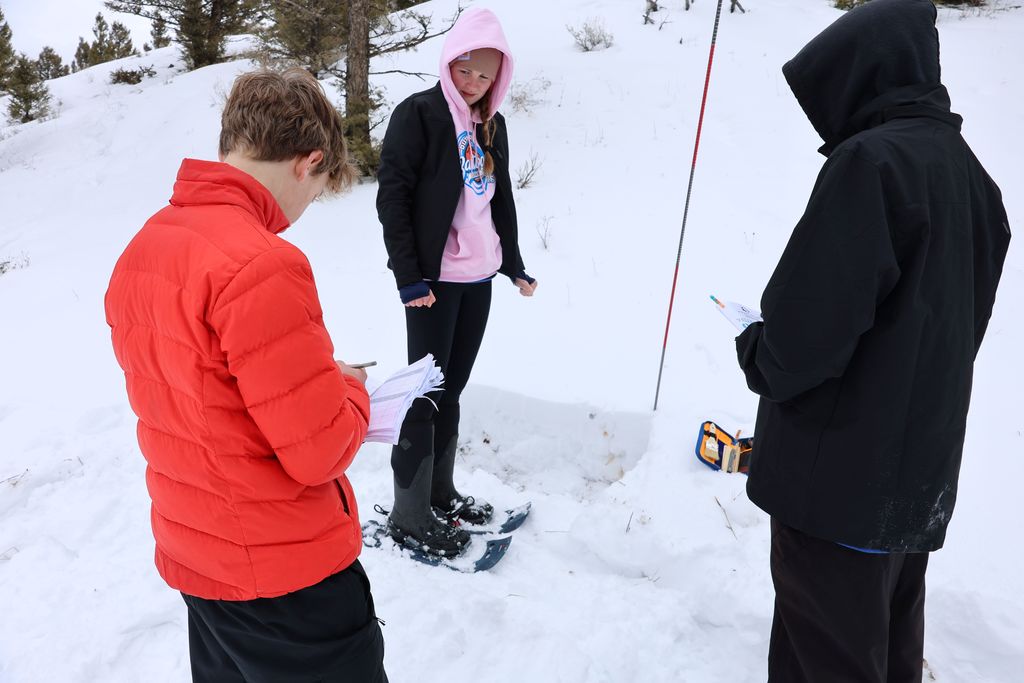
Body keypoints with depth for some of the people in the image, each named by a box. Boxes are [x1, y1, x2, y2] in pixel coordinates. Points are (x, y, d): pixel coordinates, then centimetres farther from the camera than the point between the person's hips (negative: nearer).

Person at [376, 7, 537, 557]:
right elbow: (391, 197, -11)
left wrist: (514, 264, 19)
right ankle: (409, 515, 9)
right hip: (434, 279, -6)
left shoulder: (492, 124, 14)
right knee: (427, 393, -2)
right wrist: (408, 275, -16)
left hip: (479, 277, 6)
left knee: (451, 390, 13)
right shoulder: (418, 114, -6)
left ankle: (440, 493, 26)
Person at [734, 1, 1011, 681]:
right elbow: (955, 324, 15)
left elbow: (809, 326, -25)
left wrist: (758, 355, -3)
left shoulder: (871, 159, -18)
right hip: (920, 472, 9)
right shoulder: (967, 171, 10)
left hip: (843, 475, -9)